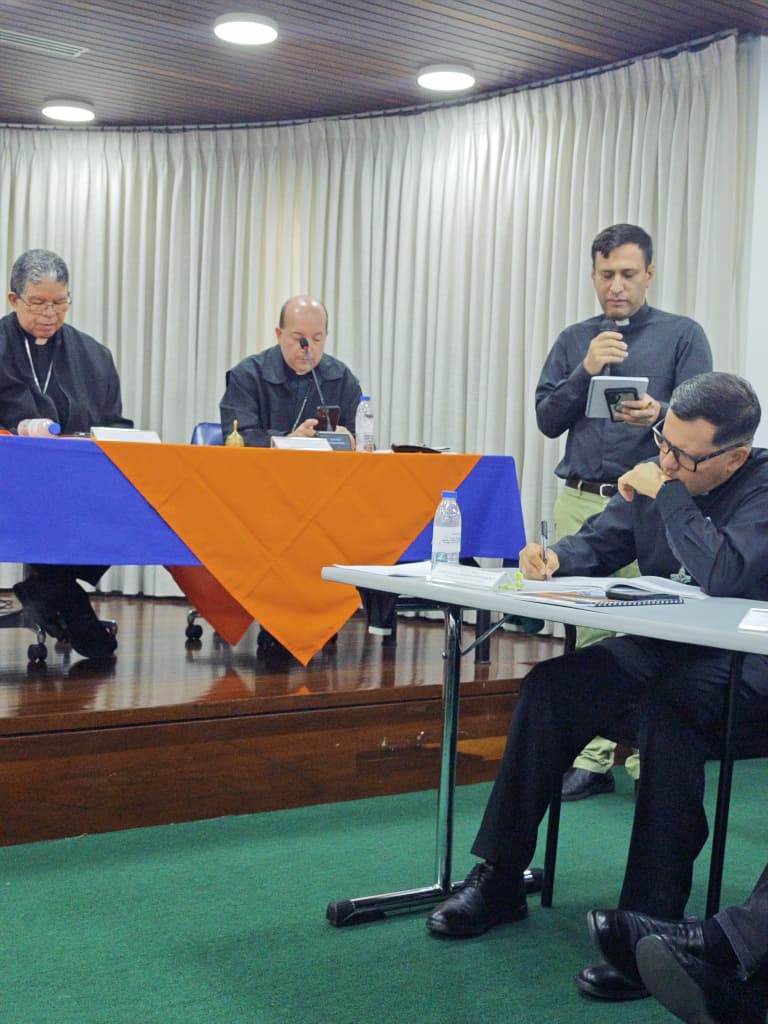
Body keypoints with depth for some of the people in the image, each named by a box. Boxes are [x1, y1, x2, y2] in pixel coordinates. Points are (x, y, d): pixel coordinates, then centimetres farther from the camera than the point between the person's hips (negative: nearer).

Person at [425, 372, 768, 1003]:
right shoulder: (658, 472, 5)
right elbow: (601, 543, 13)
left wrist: (668, 495, -21)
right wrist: (557, 558, -9)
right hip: (658, 648, 7)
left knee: (667, 712, -36)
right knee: (549, 686, -12)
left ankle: (651, 926, -29)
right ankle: (500, 879, -4)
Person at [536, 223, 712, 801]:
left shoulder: (682, 336, 6)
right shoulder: (574, 341, 15)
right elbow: (547, 421, 8)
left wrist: (658, 413, -23)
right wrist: (586, 372, -7)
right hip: (580, 501, 3)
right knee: (587, 634, 4)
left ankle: (649, 760, 3)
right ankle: (593, 758, 10)